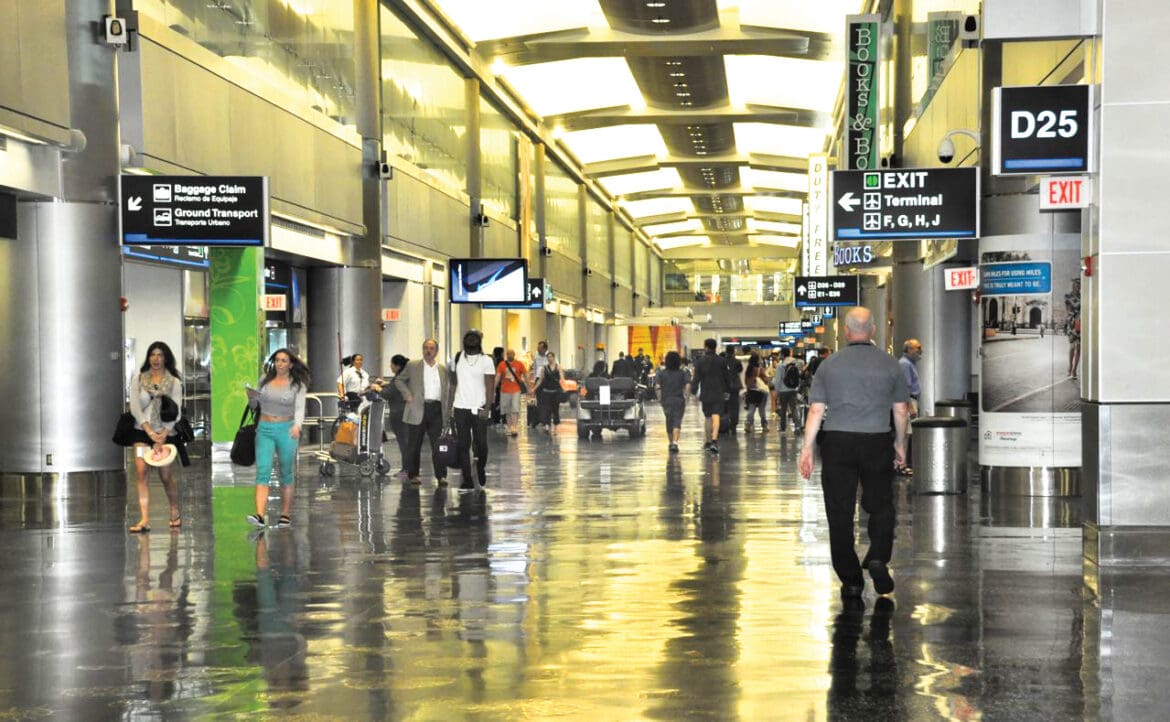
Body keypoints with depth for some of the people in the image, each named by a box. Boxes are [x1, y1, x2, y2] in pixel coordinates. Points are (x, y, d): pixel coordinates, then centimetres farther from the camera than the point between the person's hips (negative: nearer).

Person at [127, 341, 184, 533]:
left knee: (166, 476, 2)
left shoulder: (174, 381, 2)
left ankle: (175, 513, 27)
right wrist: (150, 431, -13)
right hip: (142, 431, 1)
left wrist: (163, 435, -15)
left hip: (166, 433, -1)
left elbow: (176, 410, -4)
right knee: (140, 473, -13)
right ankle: (144, 520, -16)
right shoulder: (138, 378, 4)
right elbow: (135, 406, -3)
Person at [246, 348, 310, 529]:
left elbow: (300, 408, -13)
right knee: (262, 471, -11)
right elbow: (254, 404, 18)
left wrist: (297, 425, -32)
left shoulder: (298, 385, 0)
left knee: (287, 473, 7)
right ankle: (260, 515, -22)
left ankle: (285, 514, 18)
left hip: (286, 430, -2)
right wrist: (251, 397, -6)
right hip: (264, 429, 2)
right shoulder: (264, 380, 7)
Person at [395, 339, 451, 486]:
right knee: (414, 445, 4)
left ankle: (441, 476, -1)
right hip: (418, 410, -2)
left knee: (438, 445, -4)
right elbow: (399, 380, 11)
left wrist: (447, 407, 9)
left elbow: (448, 389, 20)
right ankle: (412, 475, 13)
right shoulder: (412, 366, 6)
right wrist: (407, 394, -4)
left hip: (437, 409, 2)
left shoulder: (443, 369, 14)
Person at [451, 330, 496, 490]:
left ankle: (481, 467, 28)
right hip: (460, 408, 2)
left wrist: (487, 407, -15)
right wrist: (450, 403, 2)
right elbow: (454, 382, 11)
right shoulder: (458, 358, 9)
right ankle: (467, 480, 3)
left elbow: (490, 386, -5)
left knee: (481, 443, -1)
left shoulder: (486, 360, 0)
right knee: (463, 445, 0)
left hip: (479, 409, -2)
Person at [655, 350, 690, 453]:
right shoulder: (682, 373, 1)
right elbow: (688, 385, -11)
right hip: (679, 400, -1)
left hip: (666, 400, 1)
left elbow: (657, 386, -11)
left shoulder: (661, 373, 0)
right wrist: (685, 395, -2)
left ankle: (671, 442, 28)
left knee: (669, 421, 17)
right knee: (677, 421, -7)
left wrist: (660, 398, -4)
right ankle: (675, 443, -24)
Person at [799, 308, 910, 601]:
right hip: (877, 442, 0)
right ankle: (878, 558, -9)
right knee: (880, 506, 13)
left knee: (840, 513, 5)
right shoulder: (889, 364, 2)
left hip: (837, 443, 0)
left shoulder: (829, 365, 2)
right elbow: (901, 410, 6)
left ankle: (850, 580, 6)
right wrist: (900, 444, 19)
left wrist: (807, 447, 3)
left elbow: (816, 410, -1)